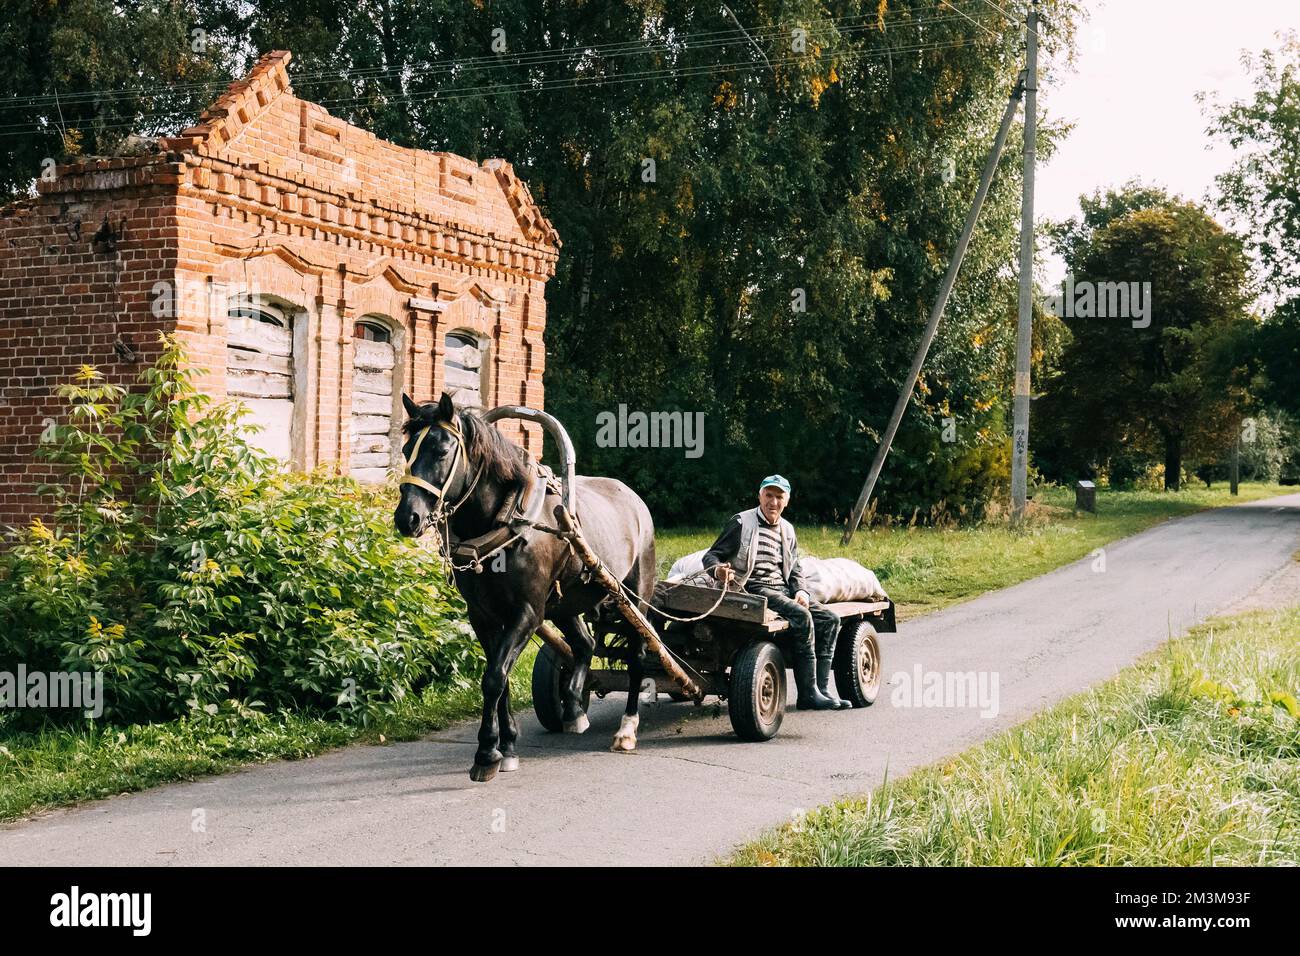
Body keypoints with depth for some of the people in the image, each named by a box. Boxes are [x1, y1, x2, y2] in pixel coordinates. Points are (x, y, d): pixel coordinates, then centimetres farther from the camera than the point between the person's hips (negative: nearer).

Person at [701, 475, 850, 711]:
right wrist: (719, 569, -27)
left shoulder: (787, 530, 20)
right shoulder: (742, 523, 0)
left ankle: (822, 688, -11)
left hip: (783, 589, 8)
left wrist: (801, 591, 3)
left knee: (829, 618, -9)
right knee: (801, 616, -29)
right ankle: (808, 693, -25)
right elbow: (711, 556, -3)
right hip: (754, 589, -8)